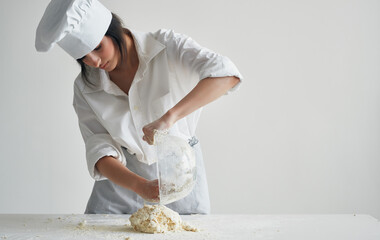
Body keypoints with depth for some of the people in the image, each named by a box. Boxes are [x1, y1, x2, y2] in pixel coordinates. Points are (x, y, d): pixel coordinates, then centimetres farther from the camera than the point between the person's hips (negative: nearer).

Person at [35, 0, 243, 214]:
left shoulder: (166, 46, -15)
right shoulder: (85, 87, -5)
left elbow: (226, 74, -29)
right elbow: (100, 150, -10)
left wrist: (169, 116, -41)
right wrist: (141, 186, -28)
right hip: (123, 180, 2)